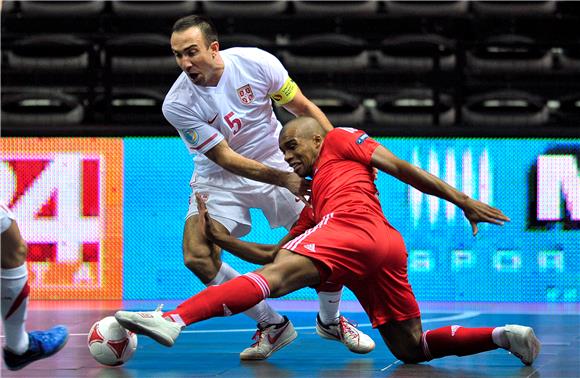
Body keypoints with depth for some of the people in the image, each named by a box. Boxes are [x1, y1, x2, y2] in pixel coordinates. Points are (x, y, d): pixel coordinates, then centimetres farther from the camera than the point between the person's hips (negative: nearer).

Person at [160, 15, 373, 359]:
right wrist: (284, 180, -30)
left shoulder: (256, 62, -19)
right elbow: (225, 158, -21)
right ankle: (272, 325, -3)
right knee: (198, 258, -22)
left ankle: (331, 320, 20)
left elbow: (304, 108, -5)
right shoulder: (178, 105, -22)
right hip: (220, 180, -1)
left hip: (276, 162, 1)